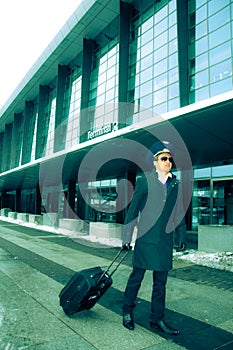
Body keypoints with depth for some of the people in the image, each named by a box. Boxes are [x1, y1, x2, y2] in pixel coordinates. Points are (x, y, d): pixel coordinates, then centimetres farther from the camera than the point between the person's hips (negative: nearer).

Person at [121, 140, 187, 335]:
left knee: (161, 282, 13)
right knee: (137, 277, 9)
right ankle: (127, 312, 30)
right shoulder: (144, 181, -3)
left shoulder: (175, 184, 9)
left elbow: (179, 213, 15)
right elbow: (133, 210, -3)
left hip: (165, 240, 4)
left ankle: (157, 320, 28)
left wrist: (183, 235, 12)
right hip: (146, 239, -4)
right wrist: (127, 237, -5)